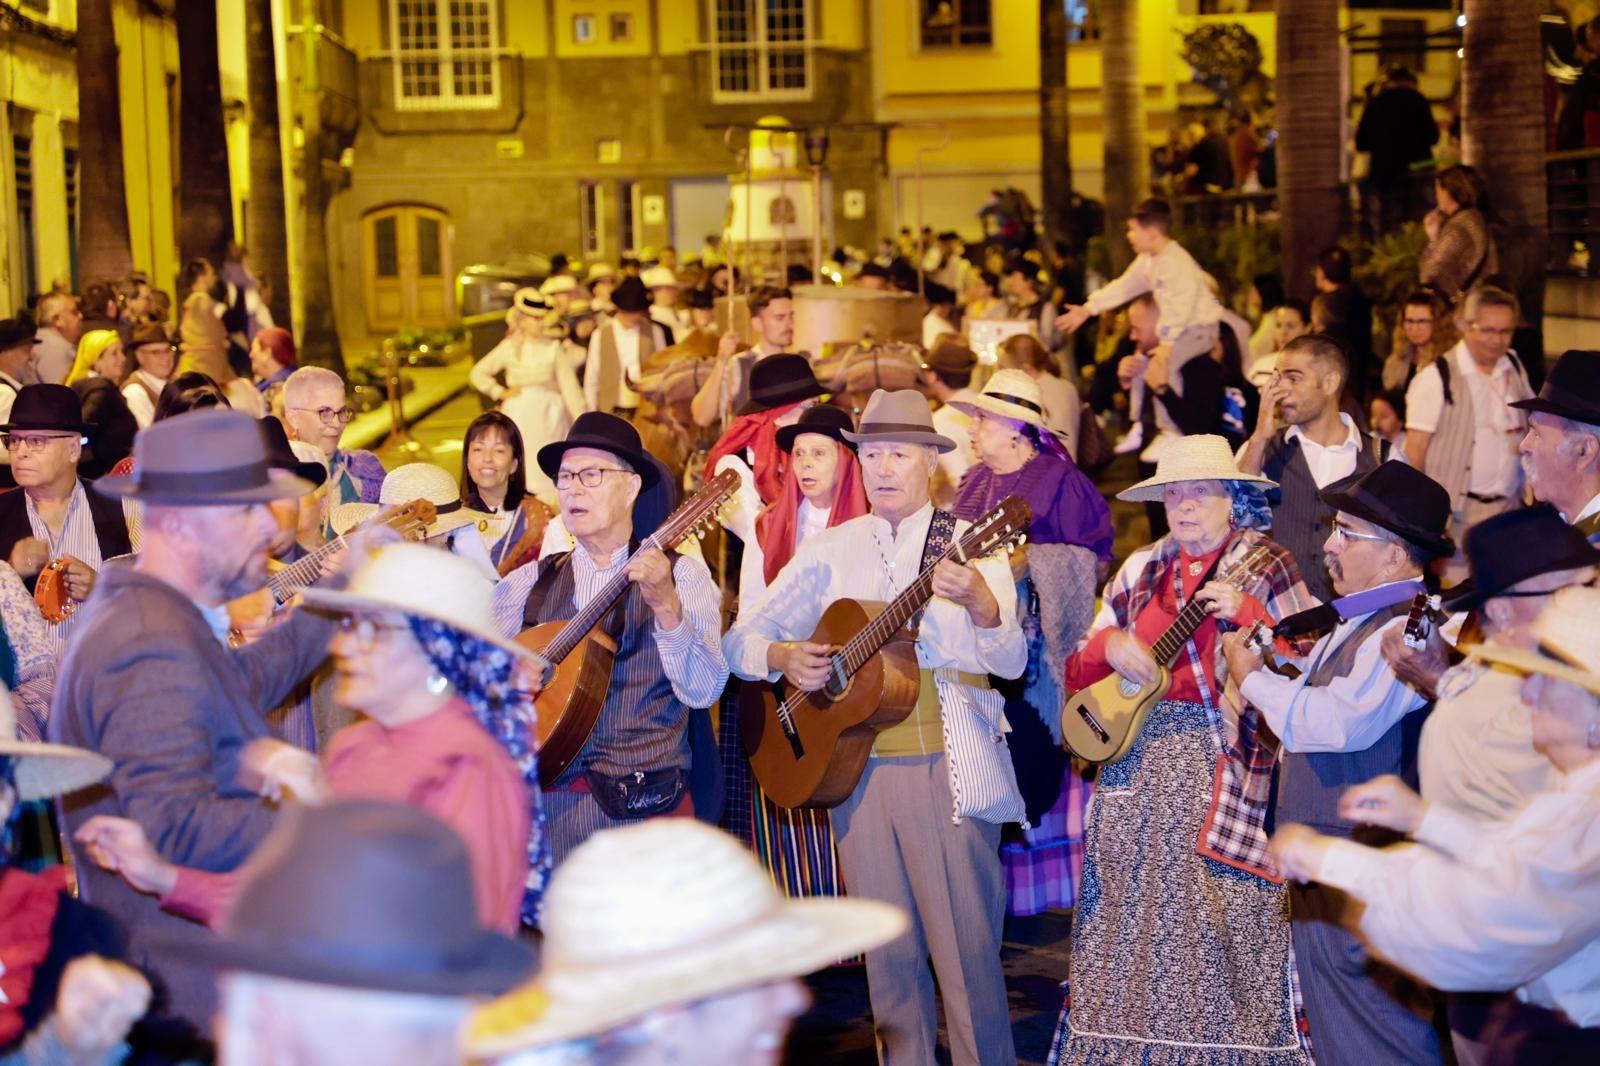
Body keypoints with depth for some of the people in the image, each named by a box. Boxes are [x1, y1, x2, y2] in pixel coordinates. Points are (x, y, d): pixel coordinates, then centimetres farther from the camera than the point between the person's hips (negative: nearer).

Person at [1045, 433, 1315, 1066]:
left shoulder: (1272, 568, 0)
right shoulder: (1140, 571, 13)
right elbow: (1078, 676, 14)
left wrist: (1244, 612, -19)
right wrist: (1108, 644, -7)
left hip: (1228, 767, -4)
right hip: (1139, 761, 4)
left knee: (1223, 917, -6)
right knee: (1135, 916, 4)